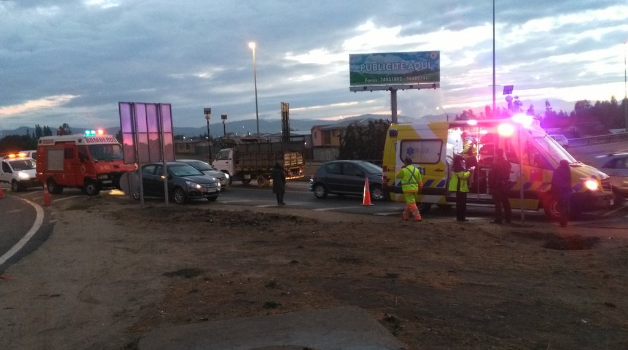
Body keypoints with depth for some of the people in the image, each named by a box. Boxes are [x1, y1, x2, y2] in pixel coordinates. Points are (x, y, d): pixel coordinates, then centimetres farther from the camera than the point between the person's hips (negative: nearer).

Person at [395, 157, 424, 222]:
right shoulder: (416, 170, 8)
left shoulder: (404, 170, -11)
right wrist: (420, 187, 23)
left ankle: (417, 217, -13)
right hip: (415, 189, 7)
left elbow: (397, 176, 6)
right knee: (409, 203, 20)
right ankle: (406, 215, 31)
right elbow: (420, 181, 12)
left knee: (411, 203, -6)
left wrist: (401, 168, 13)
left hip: (408, 189, -7)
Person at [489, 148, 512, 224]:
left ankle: (498, 219, -5)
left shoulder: (495, 164, -16)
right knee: (506, 202, 15)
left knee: (498, 203, -4)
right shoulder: (507, 163, 8)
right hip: (506, 185, 7)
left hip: (497, 186, -7)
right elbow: (508, 174, 13)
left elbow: (491, 176, -16)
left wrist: (490, 185, -10)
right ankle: (508, 218, 20)